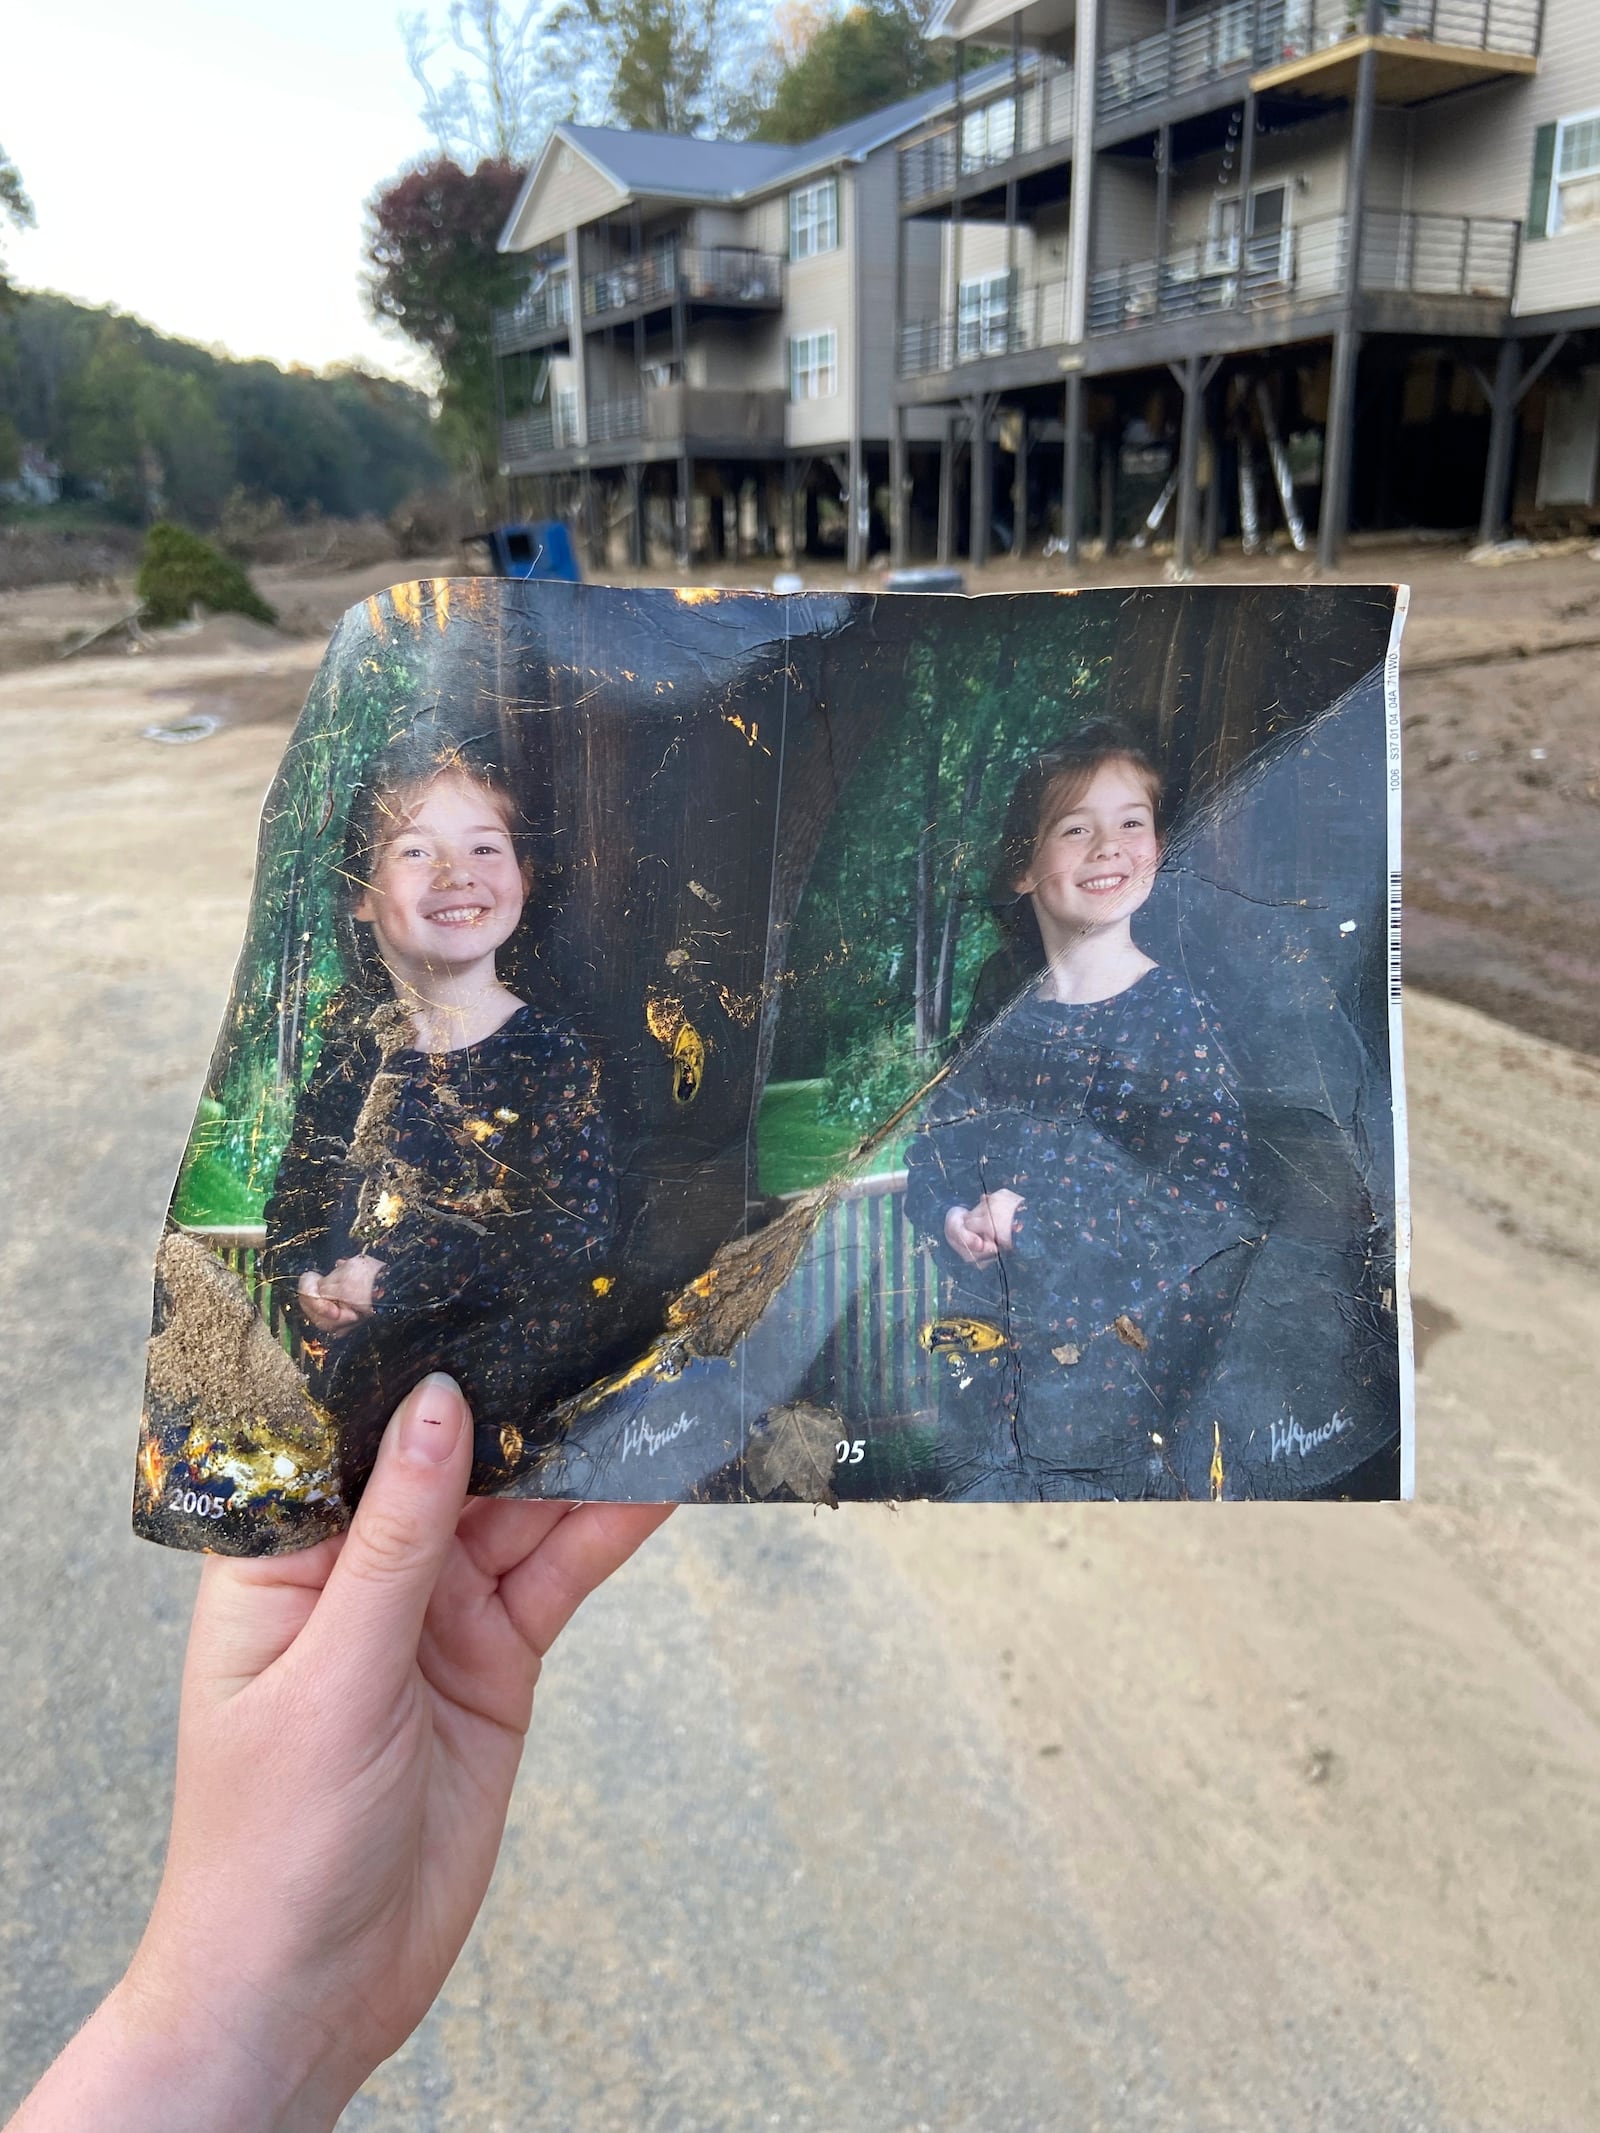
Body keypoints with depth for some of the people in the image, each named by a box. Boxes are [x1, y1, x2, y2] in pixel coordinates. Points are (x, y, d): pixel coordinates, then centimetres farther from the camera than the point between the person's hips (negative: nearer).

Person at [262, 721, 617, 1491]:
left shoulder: (550, 1052, -8)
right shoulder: (355, 1036, 6)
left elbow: (574, 1229, -14)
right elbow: (299, 1182, 12)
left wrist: (394, 1279, -18)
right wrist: (303, 1276, -10)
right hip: (341, 1336, 4)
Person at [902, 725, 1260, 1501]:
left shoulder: (1174, 1016, -8)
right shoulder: (1003, 1028, 4)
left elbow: (1206, 1198, -14)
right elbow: (931, 1157, 9)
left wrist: (1029, 1219, -18)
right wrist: (957, 1218, -13)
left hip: (1118, 1359, -3)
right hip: (991, 1356, 4)